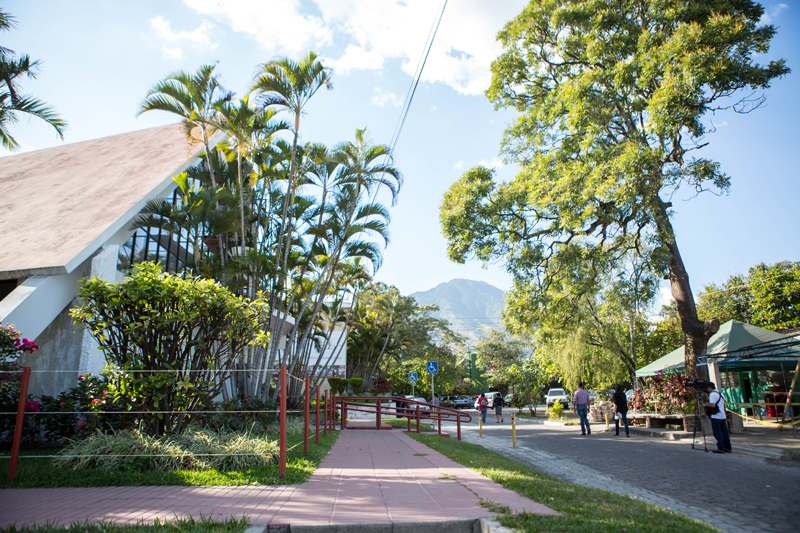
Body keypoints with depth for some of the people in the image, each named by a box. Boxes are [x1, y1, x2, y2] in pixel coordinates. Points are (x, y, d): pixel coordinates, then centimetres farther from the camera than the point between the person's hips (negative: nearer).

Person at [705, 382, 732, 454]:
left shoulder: (712, 394, -14)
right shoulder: (720, 393, 14)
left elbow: (713, 405, -24)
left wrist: (707, 405, -4)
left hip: (716, 417, -8)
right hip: (723, 416, 8)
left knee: (718, 433, -4)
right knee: (724, 432, 12)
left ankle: (721, 448, -3)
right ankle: (728, 448, 15)